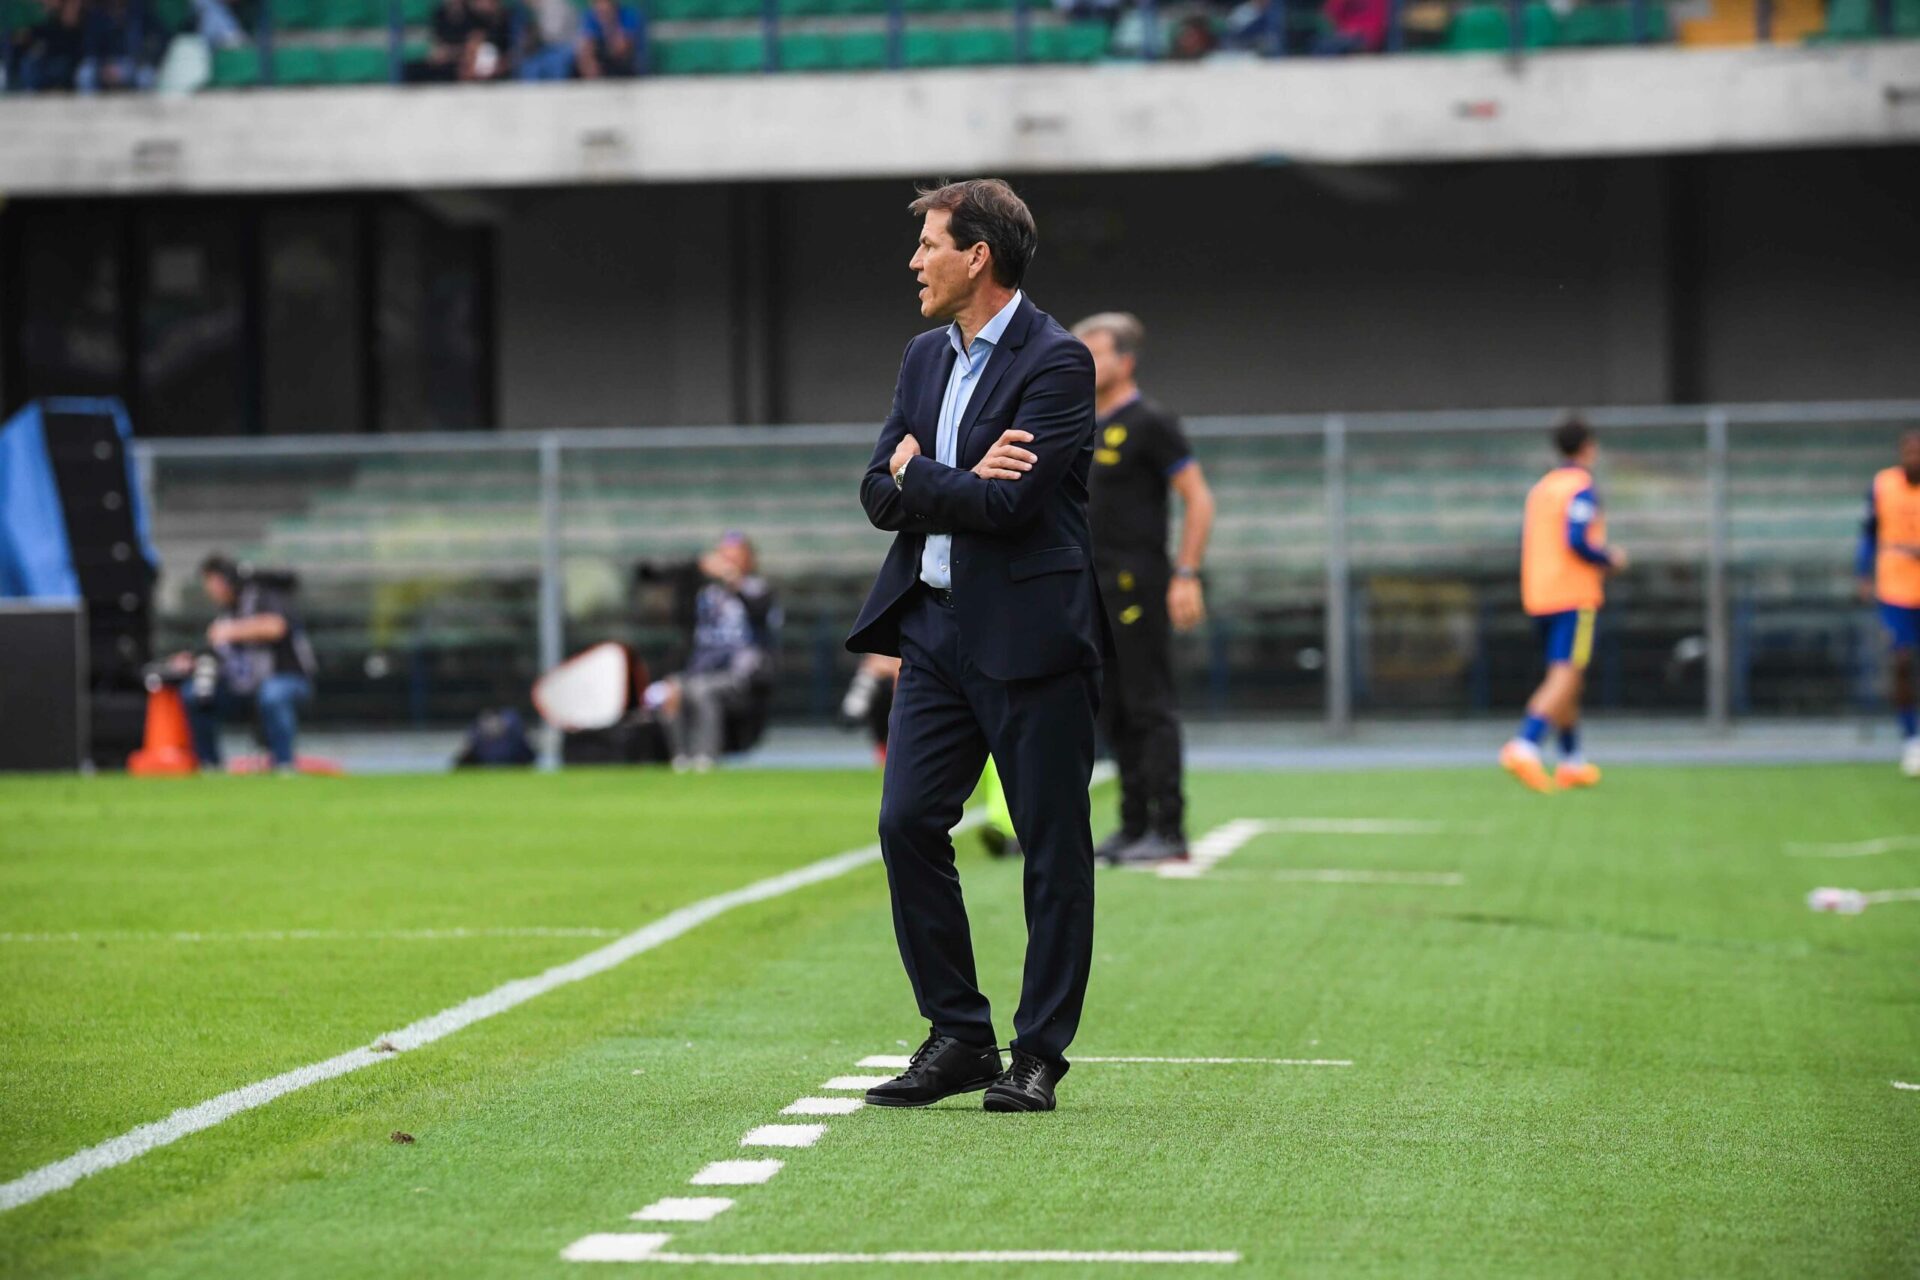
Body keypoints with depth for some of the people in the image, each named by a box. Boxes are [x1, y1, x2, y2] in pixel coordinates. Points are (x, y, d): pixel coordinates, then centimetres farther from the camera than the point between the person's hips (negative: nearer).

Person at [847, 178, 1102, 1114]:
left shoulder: (1056, 362, -11)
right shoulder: (926, 357, 14)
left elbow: (1010, 504, -20)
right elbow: (881, 496, 9)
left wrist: (919, 476, -5)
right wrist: (961, 483, -10)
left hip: (1028, 633, -7)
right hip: (936, 625, 7)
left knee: (1052, 845, 1)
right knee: (907, 824, 2)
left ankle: (1039, 1054, 8)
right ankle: (958, 1037, 12)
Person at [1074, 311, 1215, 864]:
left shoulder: (1150, 424, -8)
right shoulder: (1086, 429, 17)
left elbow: (1199, 500, -10)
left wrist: (1186, 575, -17)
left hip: (1138, 589, -9)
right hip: (1097, 589, 9)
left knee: (1149, 709, -9)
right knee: (1115, 714, 9)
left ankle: (1168, 831, -8)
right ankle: (1133, 828, 14)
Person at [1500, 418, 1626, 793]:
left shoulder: (1541, 488, 15)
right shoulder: (1582, 489, -10)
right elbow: (1577, 541, -21)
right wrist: (1610, 559, -3)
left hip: (1539, 596, 8)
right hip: (1575, 597, -8)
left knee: (1564, 678, 16)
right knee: (1565, 678, -12)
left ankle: (1572, 763, 20)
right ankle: (1525, 747, -29)